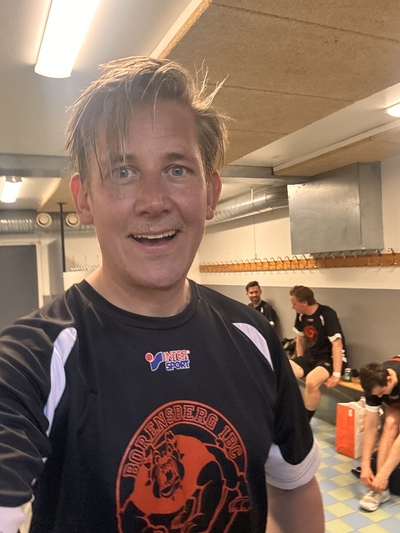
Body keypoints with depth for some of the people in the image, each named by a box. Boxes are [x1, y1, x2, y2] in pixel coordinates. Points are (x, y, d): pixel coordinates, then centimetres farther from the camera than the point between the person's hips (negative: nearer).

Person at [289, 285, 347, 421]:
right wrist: (300, 363, 12)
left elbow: (337, 345, -23)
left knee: (311, 381, -35)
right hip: (311, 356, 7)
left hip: (330, 358, -7)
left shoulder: (327, 315, -21)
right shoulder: (301, 315, 0)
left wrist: (336, 374, -26)